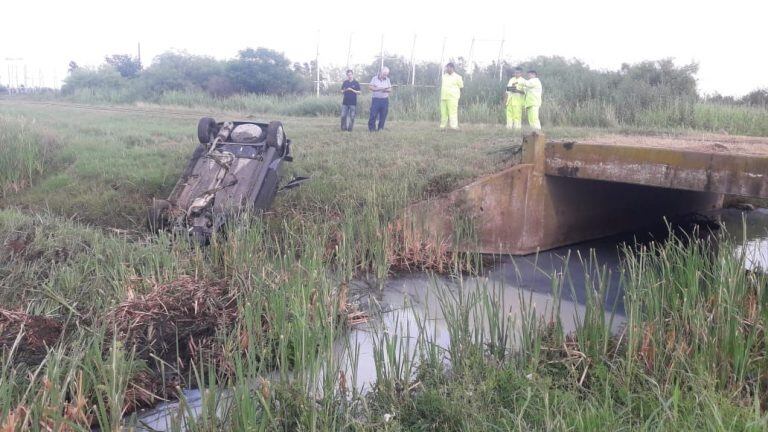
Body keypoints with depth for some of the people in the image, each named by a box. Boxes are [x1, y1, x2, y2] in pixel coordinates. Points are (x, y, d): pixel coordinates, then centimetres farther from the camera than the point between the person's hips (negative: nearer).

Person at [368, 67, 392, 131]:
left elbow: (390, 89, 11)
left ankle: (380, 129, 10)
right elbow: (370, 87, -3)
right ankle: (371, 128, 0)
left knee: (383, 116, 2)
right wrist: (378, 88, -13)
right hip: (376, 99, -3)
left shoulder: (387, 80, 11)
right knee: (373, 115, -7)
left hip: (385, 100, 3)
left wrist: (386, 90, -12)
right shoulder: (374, 79, 2)